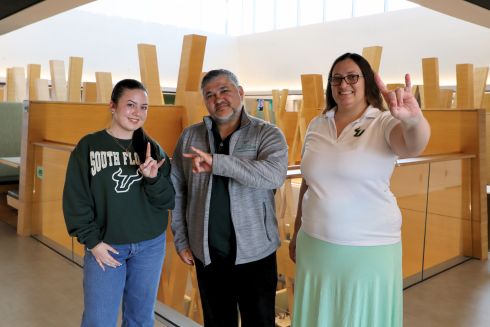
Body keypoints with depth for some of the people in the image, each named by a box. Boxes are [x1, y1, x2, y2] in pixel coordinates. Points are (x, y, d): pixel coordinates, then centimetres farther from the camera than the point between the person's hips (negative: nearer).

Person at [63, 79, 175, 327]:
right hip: (105, 246, -2)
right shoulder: (89, 146, -4)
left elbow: (168, 201, 1)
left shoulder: (153, 149, 4)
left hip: (150, 246, 3)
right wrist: (92, 241, -10)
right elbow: (75, 199, -4)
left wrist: (153, 179, -17)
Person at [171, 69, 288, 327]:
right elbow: (176, 190, 6)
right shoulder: (190, 137, 2)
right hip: (207, 253, 3)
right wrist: (180, 239, 4)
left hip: (255, 253, -2)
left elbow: (274, 175, -27)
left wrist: (216, 161, -31)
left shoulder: (267, 134, -7)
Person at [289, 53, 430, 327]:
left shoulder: (384, 123, -8)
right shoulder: (317, 125, 5)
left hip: (369, 251, -3)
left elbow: (413, 145, -30)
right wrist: (297, 232, 14)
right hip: (315, 248, 4)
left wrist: (413, 120, -52)